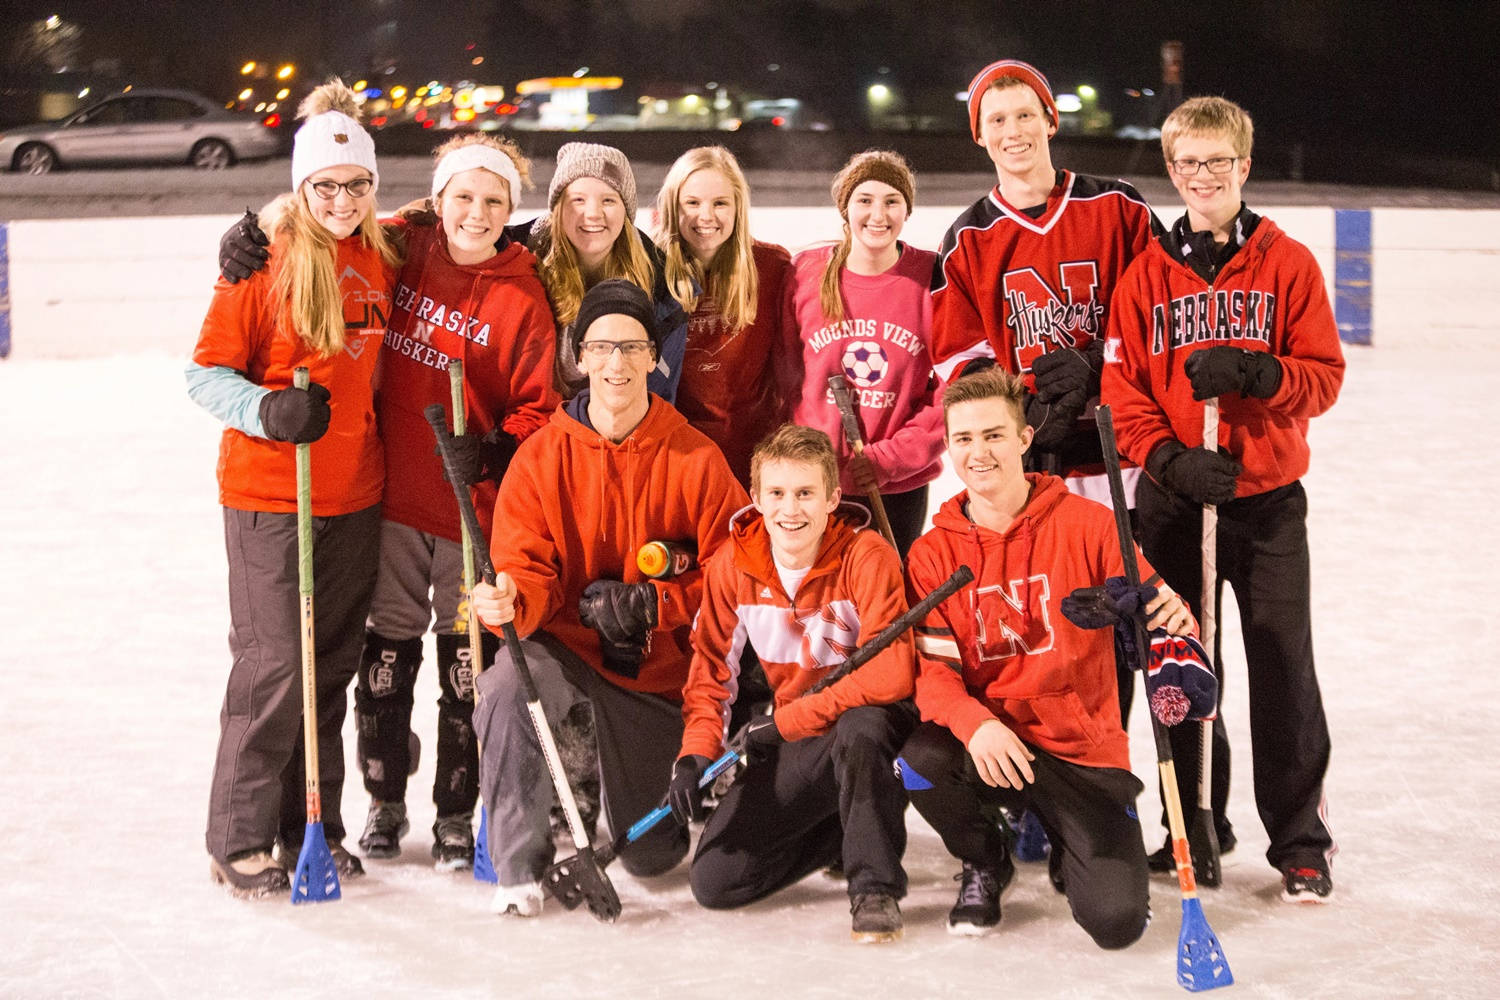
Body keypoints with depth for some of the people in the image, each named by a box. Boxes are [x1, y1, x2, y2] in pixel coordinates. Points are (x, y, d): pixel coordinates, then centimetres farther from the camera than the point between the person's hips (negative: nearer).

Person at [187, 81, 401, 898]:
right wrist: (269, 410, -25)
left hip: (355, 494, 5)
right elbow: (207, 373, -8)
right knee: (274, 662, -6)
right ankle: (238, 840, 6)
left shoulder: (381, 259, 7)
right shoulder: (266, 259, -9)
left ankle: (312, 826, 23)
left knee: (334, 662, 11)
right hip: (268, 494, -5)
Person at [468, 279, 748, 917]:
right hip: (564, 645, 0)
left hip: (658, 664, 0)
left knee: (651, 855, 4)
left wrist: (647, 604, -19)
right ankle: (520, 866, -18)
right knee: (507, 684, -37)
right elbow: (525, 566, -9)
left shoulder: (695, 460, -8)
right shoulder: (541, 456, -7)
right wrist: (510, 601, -33)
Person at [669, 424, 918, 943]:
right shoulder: (732, 565, -6)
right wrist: (695, 754, -16)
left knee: (859, 726, -43)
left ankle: (875, 886, -23)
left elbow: (890, 676, -30)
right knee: (714, 881, -7)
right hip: (790, 742, 5)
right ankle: (854, 826, 15)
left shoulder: (867, 557, -21)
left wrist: (782, 723, -26)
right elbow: (712, 669, 2)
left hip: (872, 721, -5)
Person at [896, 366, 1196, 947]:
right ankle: (984, 864, 3)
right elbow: (933, 672, -6)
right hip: (988, 745, 2)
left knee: (1116, 921, -19)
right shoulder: (933, 555, 1)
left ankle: (1070, 853, 22)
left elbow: (1150, 614, -4)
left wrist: (1173, 619, -30)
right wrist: (975, 723, -28)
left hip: (1083, 751, -1)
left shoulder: (1088, 526, -5)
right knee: (920, 761, -34)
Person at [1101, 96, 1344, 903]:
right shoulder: (1147, 273, 5)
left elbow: (1324, 376, -2)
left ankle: (1301, 843, 7)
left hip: (1269, 500, -2)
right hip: (1173, 499, 2)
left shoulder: (1288, 264, 2)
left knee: (1283, 667, -3)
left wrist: (1250, 371, -20)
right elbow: (1122, 387, 1)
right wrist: (1169, 457, -14)